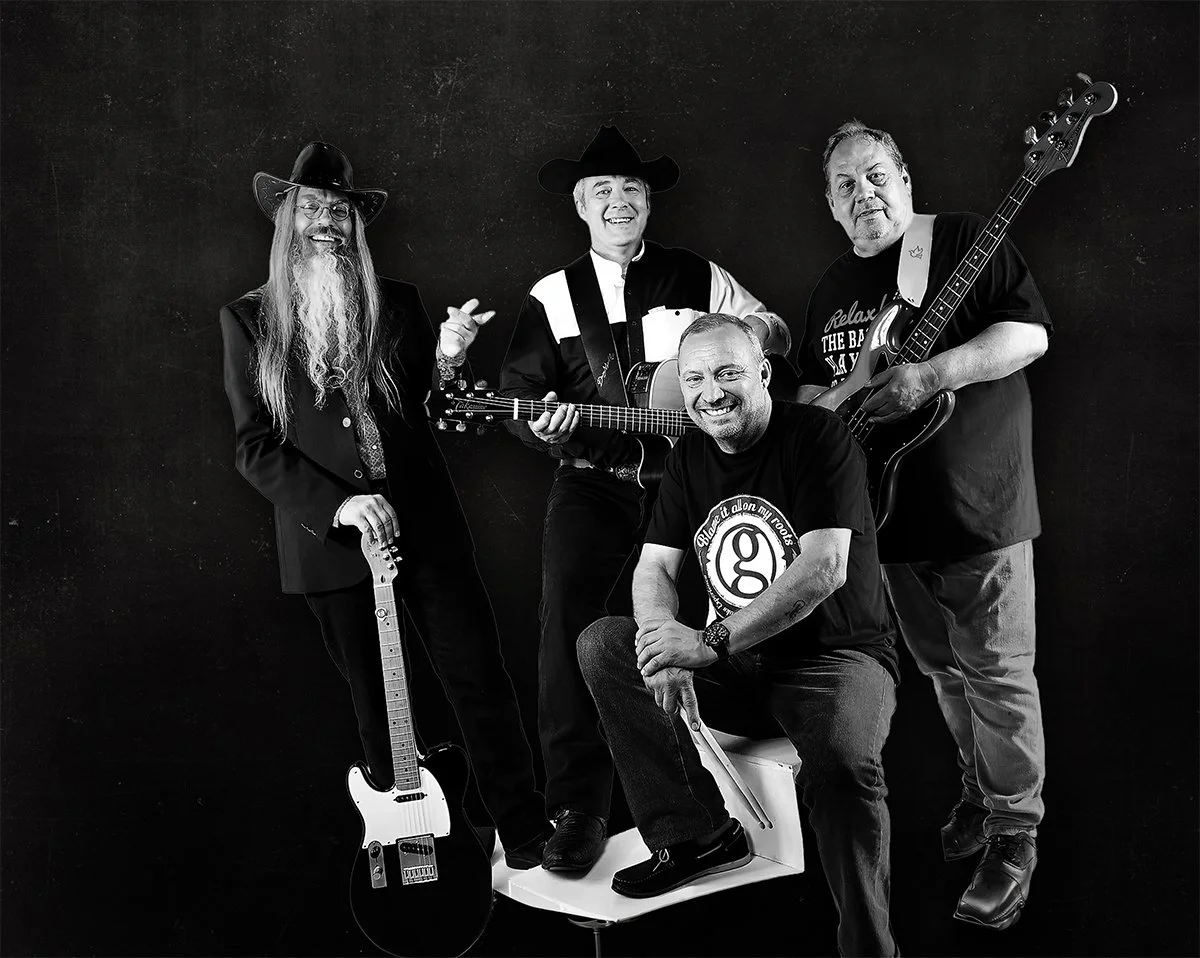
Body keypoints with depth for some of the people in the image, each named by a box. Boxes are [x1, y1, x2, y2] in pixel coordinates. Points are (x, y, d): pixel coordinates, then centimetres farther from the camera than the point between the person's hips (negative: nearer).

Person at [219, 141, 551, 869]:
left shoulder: (397, 304, 5)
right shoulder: (248, 320, 2)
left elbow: (432, 417, 8)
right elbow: (255, 448, -2)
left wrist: (447, 361, -13)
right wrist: (337, 504, -15)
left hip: (426, 529, 1)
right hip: (330, 543, 0)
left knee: (482, 680, 0)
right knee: (378, 705, 11)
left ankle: (526, 834, 12)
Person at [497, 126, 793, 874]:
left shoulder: (697, 278, 12)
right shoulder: (553, 297, 11)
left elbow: (776, 335, 12)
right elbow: (519, 392, 7)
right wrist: (542, 422, -16)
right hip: (593, 484, 0)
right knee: (569, 622, -16)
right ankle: (580, 807, -5)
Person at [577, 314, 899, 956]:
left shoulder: (816, 437, -11)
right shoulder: (690, 457, 9)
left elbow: (825, 569, -22)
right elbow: (655, 566, 4)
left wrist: (711, 641, -28)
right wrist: (666, 643, -20)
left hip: (834, 657, -6)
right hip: (731, 666, 6)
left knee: (841, 757, -37)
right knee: (602, 644, -12)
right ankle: (699, 835, -9)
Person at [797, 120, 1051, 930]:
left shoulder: (963, 241, -6)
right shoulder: (834, 287, 15)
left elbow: (1030, 333, -14)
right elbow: (817, 386, 24)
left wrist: (929, 377, -24)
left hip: (979, 505, -6)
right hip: (894, 512, 7)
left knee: (997, 674, -1)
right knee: (943, 670, 18)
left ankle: (1015, 837, 11)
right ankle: (981, 792, 36)